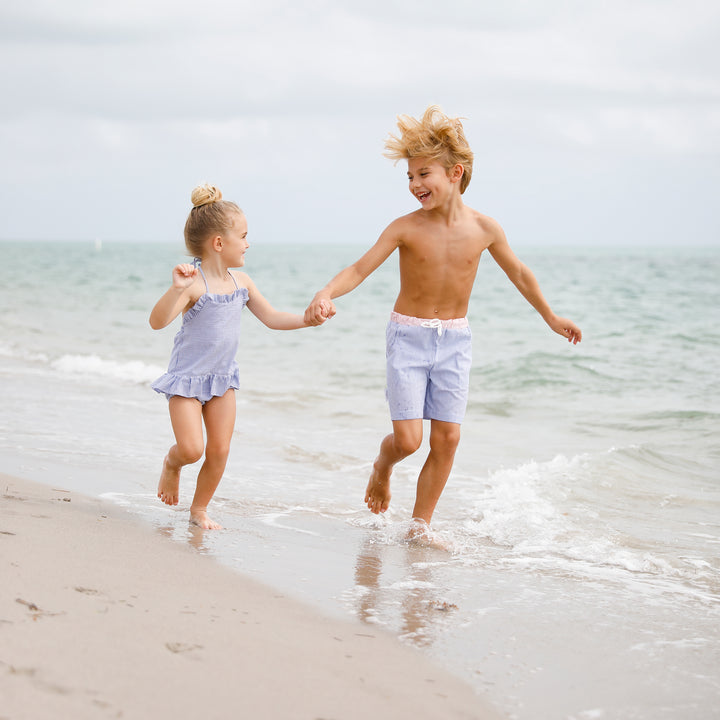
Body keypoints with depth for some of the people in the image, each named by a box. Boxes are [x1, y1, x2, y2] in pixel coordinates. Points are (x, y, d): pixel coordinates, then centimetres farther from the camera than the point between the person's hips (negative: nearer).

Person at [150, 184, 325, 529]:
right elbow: (157, 321, -34)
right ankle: (171, 463, 23)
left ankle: (199, 509, 22)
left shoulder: (241, 282, 1)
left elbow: (271, 317, 11)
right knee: (190, 449, -13)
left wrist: (307, 319, -2)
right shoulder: (194, 284, -22)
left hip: (222, 377, 6)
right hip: (187, 375, -6)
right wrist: (176, 289, -51)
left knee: (219, 451, 4)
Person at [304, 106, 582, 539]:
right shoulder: (407, 228, -12)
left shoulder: (484, 228, -5)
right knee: (407, 439, -9)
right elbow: (361, 268, -16)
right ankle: (382, 469, 27)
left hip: (454, 340, 3)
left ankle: (421, 525, 14)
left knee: (447, 438, 0)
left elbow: (518, 273, 10)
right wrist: (326, 295, -37)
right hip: (409, 336, -2)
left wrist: (551, 317, 21)